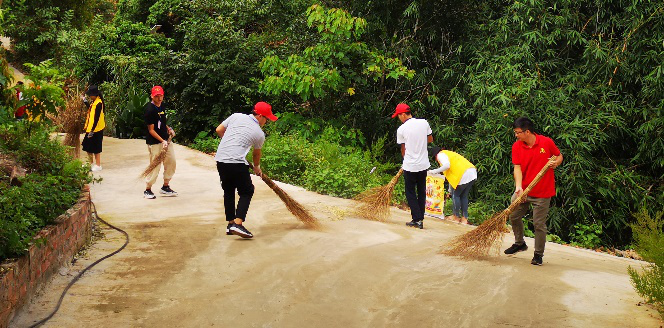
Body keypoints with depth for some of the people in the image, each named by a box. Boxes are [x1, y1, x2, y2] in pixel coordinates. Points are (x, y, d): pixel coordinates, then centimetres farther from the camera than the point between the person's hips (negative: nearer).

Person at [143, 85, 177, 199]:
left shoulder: (161, 105, 8)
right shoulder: (150, 109, -18)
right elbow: (151, 130, -18)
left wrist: (168, 129, 6)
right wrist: (162, 141, -24)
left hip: (165, 139, 8)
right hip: (154, 142, -8)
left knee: (171, 161, 10)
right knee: (155, 165, -4)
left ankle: (165, 187, 24)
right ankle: (147, 190, 13)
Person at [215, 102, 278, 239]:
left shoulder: (236, 116, 10)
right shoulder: (259, 134, 4)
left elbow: (219, 130, 16)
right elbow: (256, 154, 19)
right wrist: (257, 167, 39)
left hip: (220, 159, 6)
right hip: (237, 162, -5)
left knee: (228, 191, 20)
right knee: (247, 191, 8)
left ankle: (230, 223, 23)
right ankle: (238, 223, -6)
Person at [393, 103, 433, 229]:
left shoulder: (401, 129, -10)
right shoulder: (424, 123, -1)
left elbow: (403, 149, 1)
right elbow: (430, 139, 12)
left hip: (410, 166, -4)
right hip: (423, 164, 4)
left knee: (410, 192, 8)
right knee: (422, 192, 15)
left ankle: (417, 219, 2)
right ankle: (420, 218, 20)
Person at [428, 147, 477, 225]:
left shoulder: (441, 155, 4)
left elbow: (447, 165, -18)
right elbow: (451, 174, 35)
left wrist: (435, 171, -6)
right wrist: (450, 191, 39)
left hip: (464, 176, -9)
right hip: (473, 174, 9)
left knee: (455, 195, 9)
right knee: (463, 196, 18)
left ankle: (456, 216, 19)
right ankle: (464, 218, 21)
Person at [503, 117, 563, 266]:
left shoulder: (546, 142, -9)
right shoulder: (516, 146, -4)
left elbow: (559, 156, 9)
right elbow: (517, 168, -11)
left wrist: (555, 163, -14)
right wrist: (518, 186, -25)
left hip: (542, 192, -4)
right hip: (523, 190, 4)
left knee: (539, 224, -1)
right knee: (514, 216, 13)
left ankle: (538, 254, 15)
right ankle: (520, 243, 38)